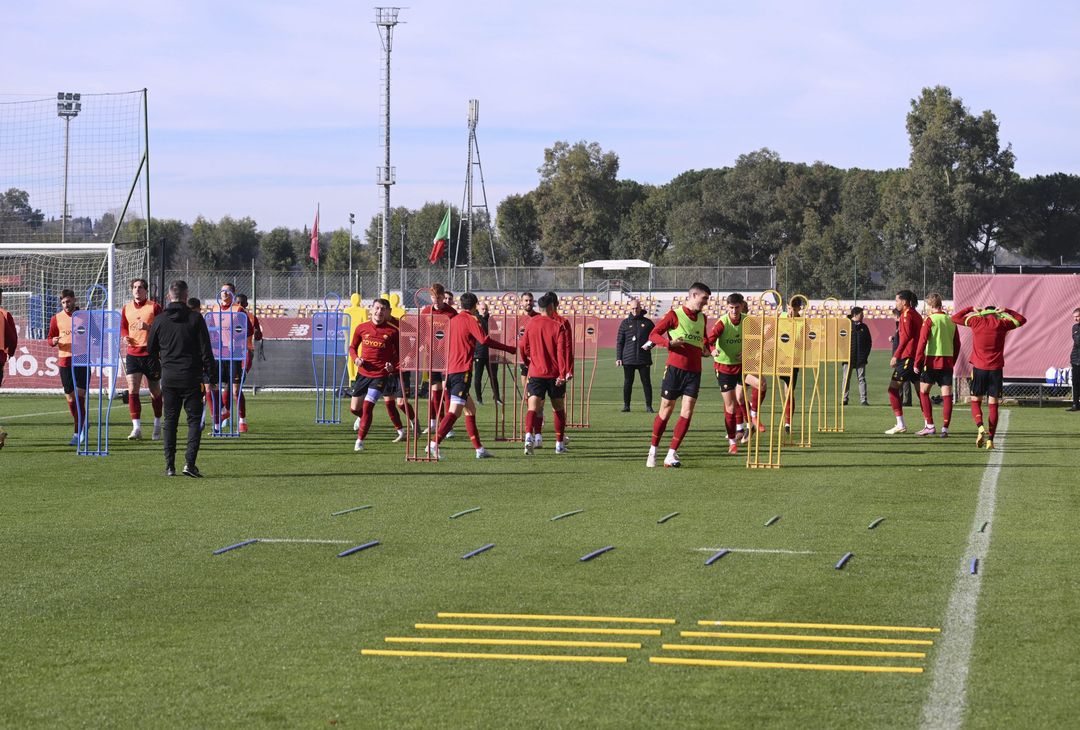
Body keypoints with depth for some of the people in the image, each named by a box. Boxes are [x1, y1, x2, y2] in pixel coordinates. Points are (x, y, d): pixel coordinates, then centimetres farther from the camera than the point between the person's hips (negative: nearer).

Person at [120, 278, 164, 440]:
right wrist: (125, 336, 1)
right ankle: (136, 428, -12)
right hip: (132, 354, 3)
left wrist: (148, 327, -22)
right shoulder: (126, 308, 10)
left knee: (155, 391, 8)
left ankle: (157, 425, 25)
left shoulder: (154, 307, -4)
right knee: (132, 390, -11)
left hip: (151, 354, -3)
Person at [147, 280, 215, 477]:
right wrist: (212, 376, 0)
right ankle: (190, 463, -10)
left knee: (170, 420, 10)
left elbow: (150, 350, 11)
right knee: (194, 419, 3)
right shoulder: (195, 319, -6)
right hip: (191, 377, -2)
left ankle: (170, 466, 7)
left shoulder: (160, 320, 1)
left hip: (168, 378, 2)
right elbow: (206, 351, -7)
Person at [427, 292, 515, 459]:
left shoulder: (453, 320, 18)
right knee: (455, 411, -15)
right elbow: (484, 340, -16)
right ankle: (434, 444, -28)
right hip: (462, 370, -9)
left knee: (470, 409, 15)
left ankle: (479, 449, 15)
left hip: (450, 370, 9)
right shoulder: (471, 320, -4)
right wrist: (510, 349, -11)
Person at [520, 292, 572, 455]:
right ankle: (560, 444, 18)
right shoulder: (558, 326, -6)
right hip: (555, 374, -1)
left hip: (535, 373, 1)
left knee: (533, 407, -7)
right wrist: (563, 374, -15)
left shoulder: (531, 323, 3)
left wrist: (527, 362, 27)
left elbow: (522, 346, 8)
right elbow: (562, 351, -13)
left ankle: (529, 435, -33)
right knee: (559, 409, 14)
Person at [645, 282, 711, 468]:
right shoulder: (675, 315, -3)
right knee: (666, 411, 2)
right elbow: (653, 334, -4)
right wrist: (669, 343, -21)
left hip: (694, 371, 5)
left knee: (687, 412, -7)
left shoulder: (702, 318, 16)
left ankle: (671, 455, -3)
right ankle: (653, 451, 18)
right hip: (675, 368, -5)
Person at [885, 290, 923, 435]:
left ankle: (900, 425, -10)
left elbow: (906, 336, -19)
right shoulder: (917, 315, 18)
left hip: (907, 357, -9)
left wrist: (896, 355, -19)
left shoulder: (906, 315, -9)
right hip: (917, 357, 9)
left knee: (893, 389, -4)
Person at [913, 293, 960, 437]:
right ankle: (945, 428, -1)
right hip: (948, 363, 4)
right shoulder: (951, 321, 9)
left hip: (932, 361, -4)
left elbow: (922, 342, -11)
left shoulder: (929, 320, -7)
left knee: (924, 392, 9)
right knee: (947, 395, 2)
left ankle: (929, 426, 5)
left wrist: (917, 363, -8)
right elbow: (957, 345, 12)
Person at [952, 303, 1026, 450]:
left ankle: (980, 428, -17)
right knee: (993, 405, 5)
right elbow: (1021, 320, 20)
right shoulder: (1002, 324, 3)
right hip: (996, 369, 1)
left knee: (976, 401, 10)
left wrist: (971, 309, 23)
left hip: (979, 368, 0)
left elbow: (955, 318, 15)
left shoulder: (976, 321, 1)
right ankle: (990, 440, 0)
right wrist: (1006, 311, 21)